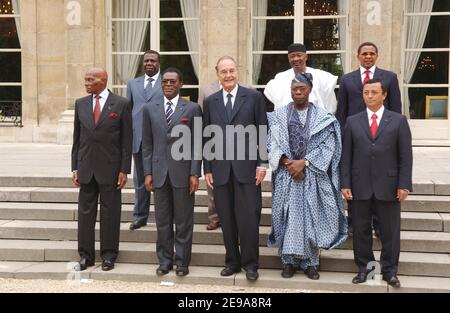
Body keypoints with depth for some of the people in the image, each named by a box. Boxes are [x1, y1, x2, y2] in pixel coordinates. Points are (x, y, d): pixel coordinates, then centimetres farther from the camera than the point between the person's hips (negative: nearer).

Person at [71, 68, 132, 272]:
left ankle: (109, 255, 18)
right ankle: (86, 255, 19)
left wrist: (124, 170, -8)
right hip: (86, 168, 4)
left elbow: (127, 140, -4)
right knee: (85, 212, 8)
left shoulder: (121, 104, -4)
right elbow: (77, 138, 11)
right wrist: (75, 168, 6)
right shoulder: (80, 104, 8)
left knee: (110, 213, 5)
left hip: (110, 168, -3)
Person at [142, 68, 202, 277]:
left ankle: (182, 262, 17)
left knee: (183, 221, 6)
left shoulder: (192, 108, 1)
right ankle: (164, 261, 21)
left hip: (183, 172, -2)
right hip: (159, 172, 2)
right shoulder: (150, 108, 8)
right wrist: (147, 172, 2)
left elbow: (197, 143, -1)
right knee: (162, 221, 9)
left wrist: (194, 173, -7)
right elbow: (147, 143, 8)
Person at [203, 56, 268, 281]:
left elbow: (263, 133, 2)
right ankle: (232, 261, 21)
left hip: (247, 169, -2)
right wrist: (207, 169, 6)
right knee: (227, 220, 8)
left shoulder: (253, 97, 3)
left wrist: (262, 164, -4)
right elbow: (206, 137, 11)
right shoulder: (210, 102, 10)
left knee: (248, 218, -2)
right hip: (220, 170, 3)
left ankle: (250, 263, 12)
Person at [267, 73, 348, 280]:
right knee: (287, 216, 2)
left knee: (311, 217, 1)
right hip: (286, 173, 1)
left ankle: (310, 262, 12)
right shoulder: (279, 116, 6)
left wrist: (304, 162, -14)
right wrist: (287, 162, -13)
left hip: (313, 175, -1)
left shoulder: (323, 118, 3)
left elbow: (327, 145, -4)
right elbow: (273, 143, 1)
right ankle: (288, 261, 12)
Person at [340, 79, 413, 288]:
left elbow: (405, 156, 1)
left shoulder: (398, 121, 3)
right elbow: (346, 156, 4)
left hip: (388, 186, -1)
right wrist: (345, 184, -2)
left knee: (390, 231, 6)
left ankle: (390, 271, 19)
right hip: (360, 186, 1)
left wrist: (404, 184, -6)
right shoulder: (352, 122, 6)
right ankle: (363, 267, 22)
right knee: (361, 229, 8)